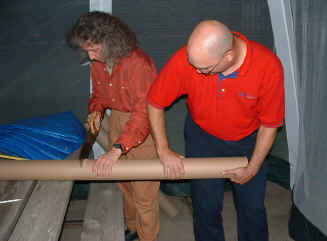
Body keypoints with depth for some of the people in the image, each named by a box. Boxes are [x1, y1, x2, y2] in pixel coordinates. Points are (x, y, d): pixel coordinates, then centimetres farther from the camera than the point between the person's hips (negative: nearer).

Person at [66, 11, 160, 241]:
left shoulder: (139, 63, -28)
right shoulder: (98, 64, -2)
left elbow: (143, 112, -34)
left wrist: (116, 150, -41)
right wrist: (96, 110, -8)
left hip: (142, 129, -7)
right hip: (117, 122, 8)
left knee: (144, 192, 4)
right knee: (124, 183, 22)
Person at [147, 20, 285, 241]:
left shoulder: (269, 66, -30)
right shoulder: (185, 59, -29)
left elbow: (269, 124, -15)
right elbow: (155, 103, -13)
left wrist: (252, 169, -10)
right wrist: (164, 150, -16)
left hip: (249, 139, 0)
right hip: (204, 137, 0)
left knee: (253, 207, 11)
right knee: (206, 206, 7)